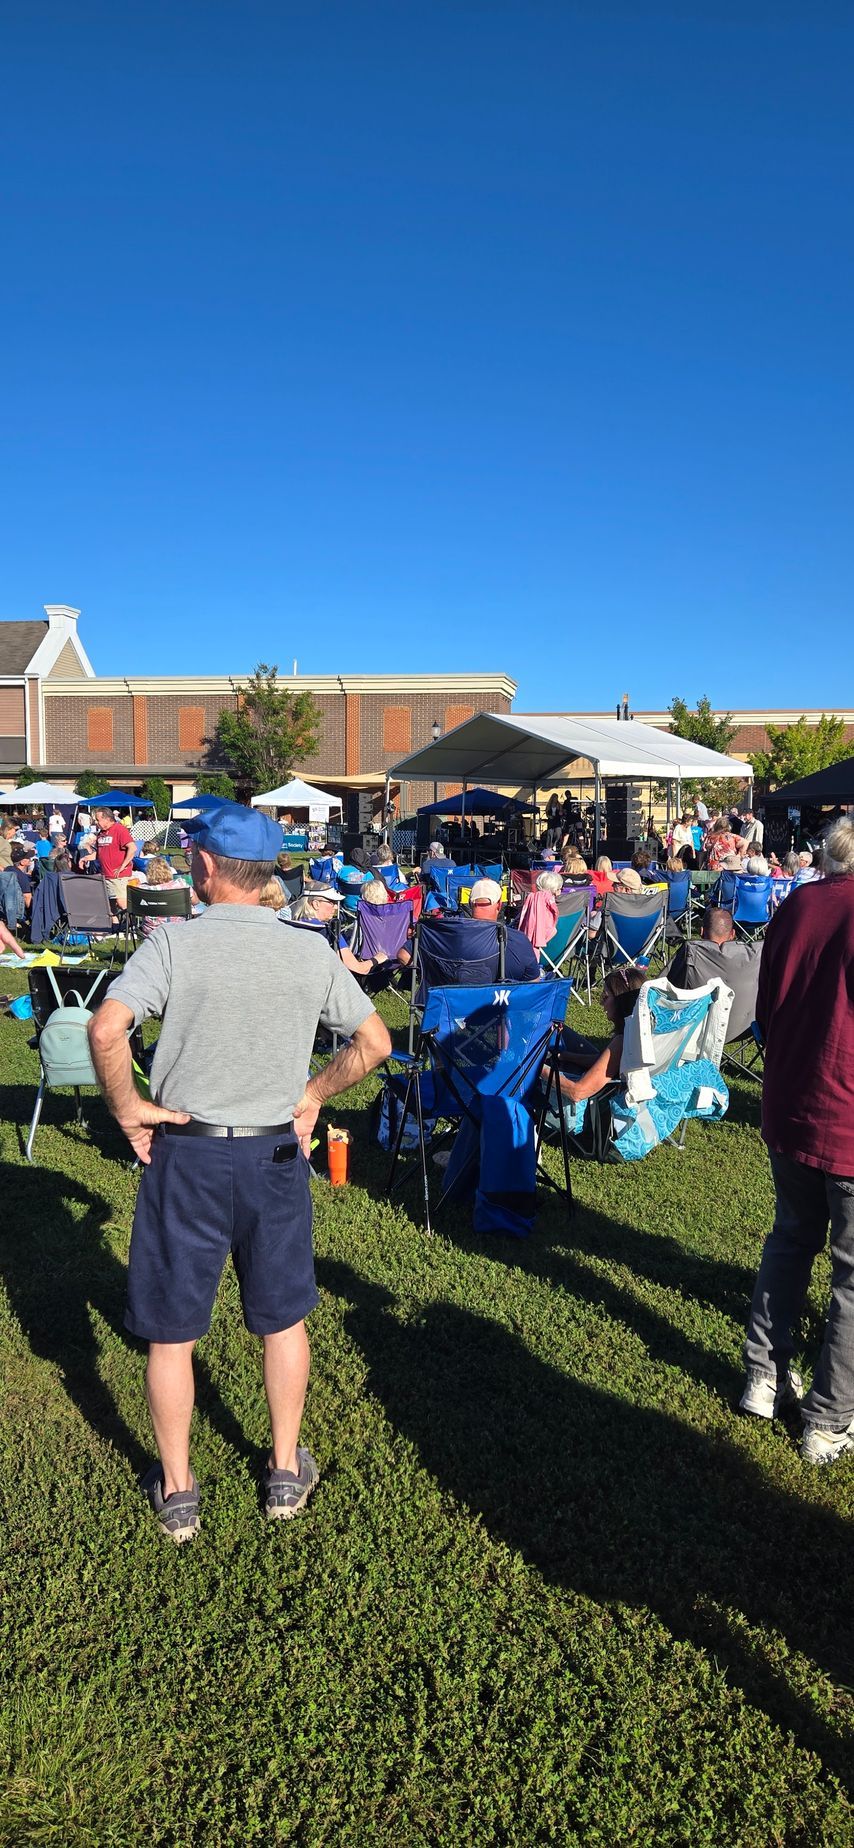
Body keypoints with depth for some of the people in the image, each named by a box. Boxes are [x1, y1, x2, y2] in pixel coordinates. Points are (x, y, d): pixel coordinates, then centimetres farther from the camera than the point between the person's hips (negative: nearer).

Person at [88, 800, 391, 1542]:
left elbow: (106, 1028, -25)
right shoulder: (312, 951, -3)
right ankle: (286, 1472, 34)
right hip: (276, 1154, 3)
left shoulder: (175, 944, -12)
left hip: (187, 1153, -2)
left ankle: (177, 1491, 29)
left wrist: (127, 1106, -10)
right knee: (284, 1320, 20)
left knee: (172, 1331, 14)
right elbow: (375, 1042, 2)